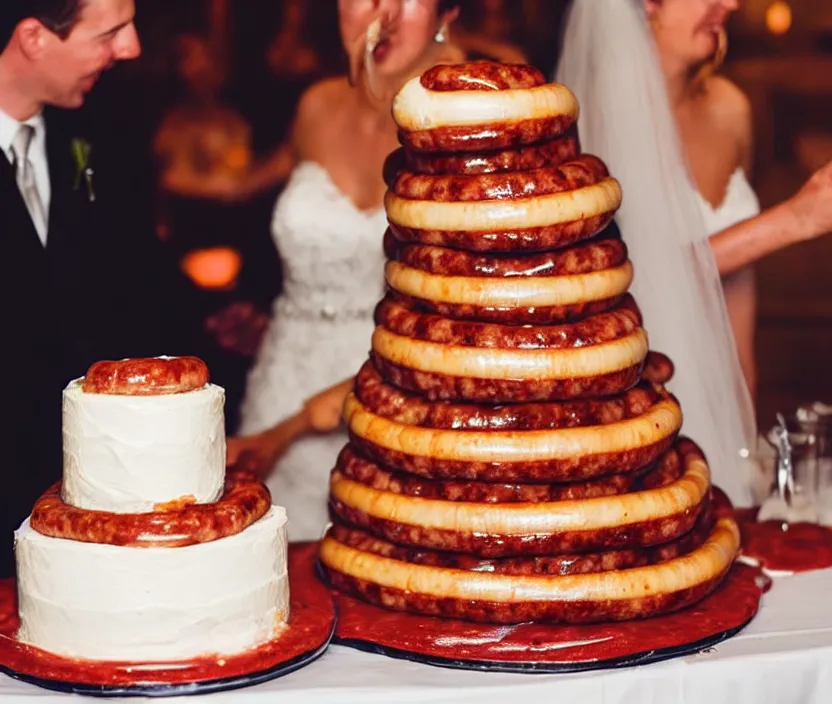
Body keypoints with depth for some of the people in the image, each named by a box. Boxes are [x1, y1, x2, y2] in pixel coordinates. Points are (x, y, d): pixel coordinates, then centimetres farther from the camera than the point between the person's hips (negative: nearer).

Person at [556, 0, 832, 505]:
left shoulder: (728, 109, 2)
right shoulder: (598, 116, -15)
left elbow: (737, 273, 11)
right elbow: (644, 274, -21)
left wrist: (746, 401, 16)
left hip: (712, 392, 6)